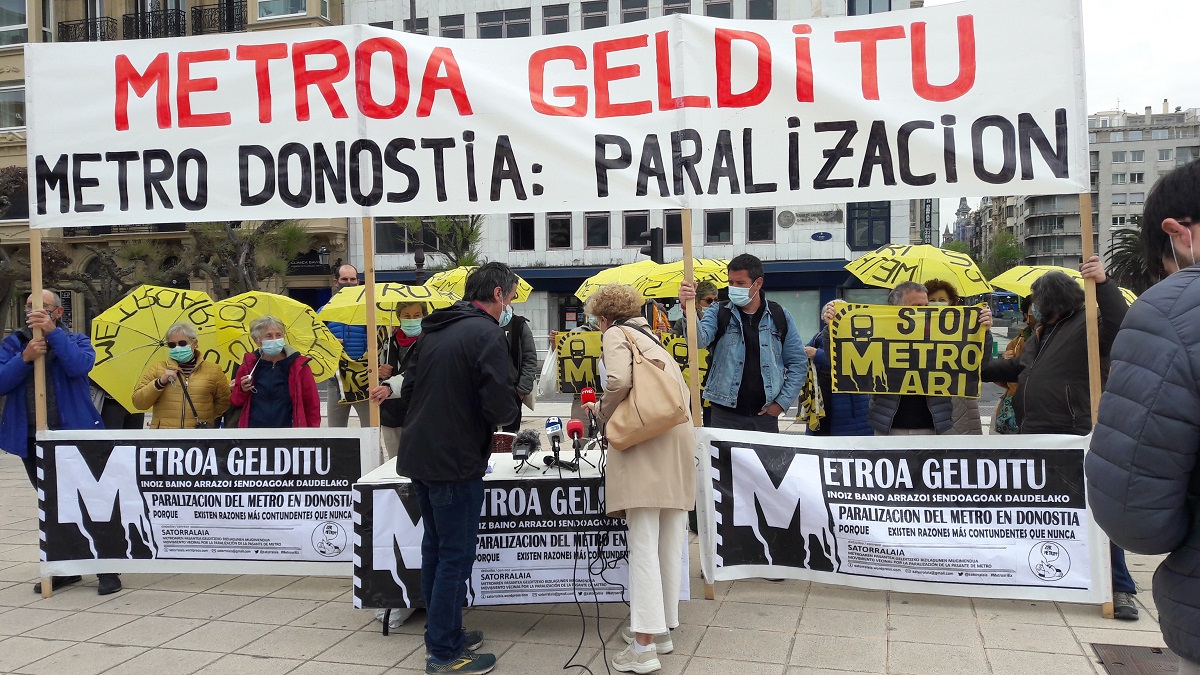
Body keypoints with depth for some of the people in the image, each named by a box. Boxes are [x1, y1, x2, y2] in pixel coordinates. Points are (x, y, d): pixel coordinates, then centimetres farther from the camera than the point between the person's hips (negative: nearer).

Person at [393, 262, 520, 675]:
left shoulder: (433, 330, 12)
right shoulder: (487, 334, -15)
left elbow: (409, 390, 15)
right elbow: (500, 406, -21)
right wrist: (509, 410, -1)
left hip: (419, 457, 9)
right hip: (455, 463, -9)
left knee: (435, 548, 19)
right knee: (456, 555, 1)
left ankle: (440, 633, 31)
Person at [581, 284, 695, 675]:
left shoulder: (617, 334, 4)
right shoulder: (651, 338, 28)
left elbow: (619, 381, -15)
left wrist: (603, 412, 4)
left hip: (645, 443, -8)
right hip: (679, 441, 8)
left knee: (643, 544, -8)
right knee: (669, 544, 12)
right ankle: (662, 626, 22)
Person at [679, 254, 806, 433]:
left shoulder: (780, 317, 3)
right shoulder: (719, 314, 0)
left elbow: (798, 363, 6)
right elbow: (699, 338, -19)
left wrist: (782, 402, -1)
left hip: (765, 414, 1)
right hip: (725, 415, -1)